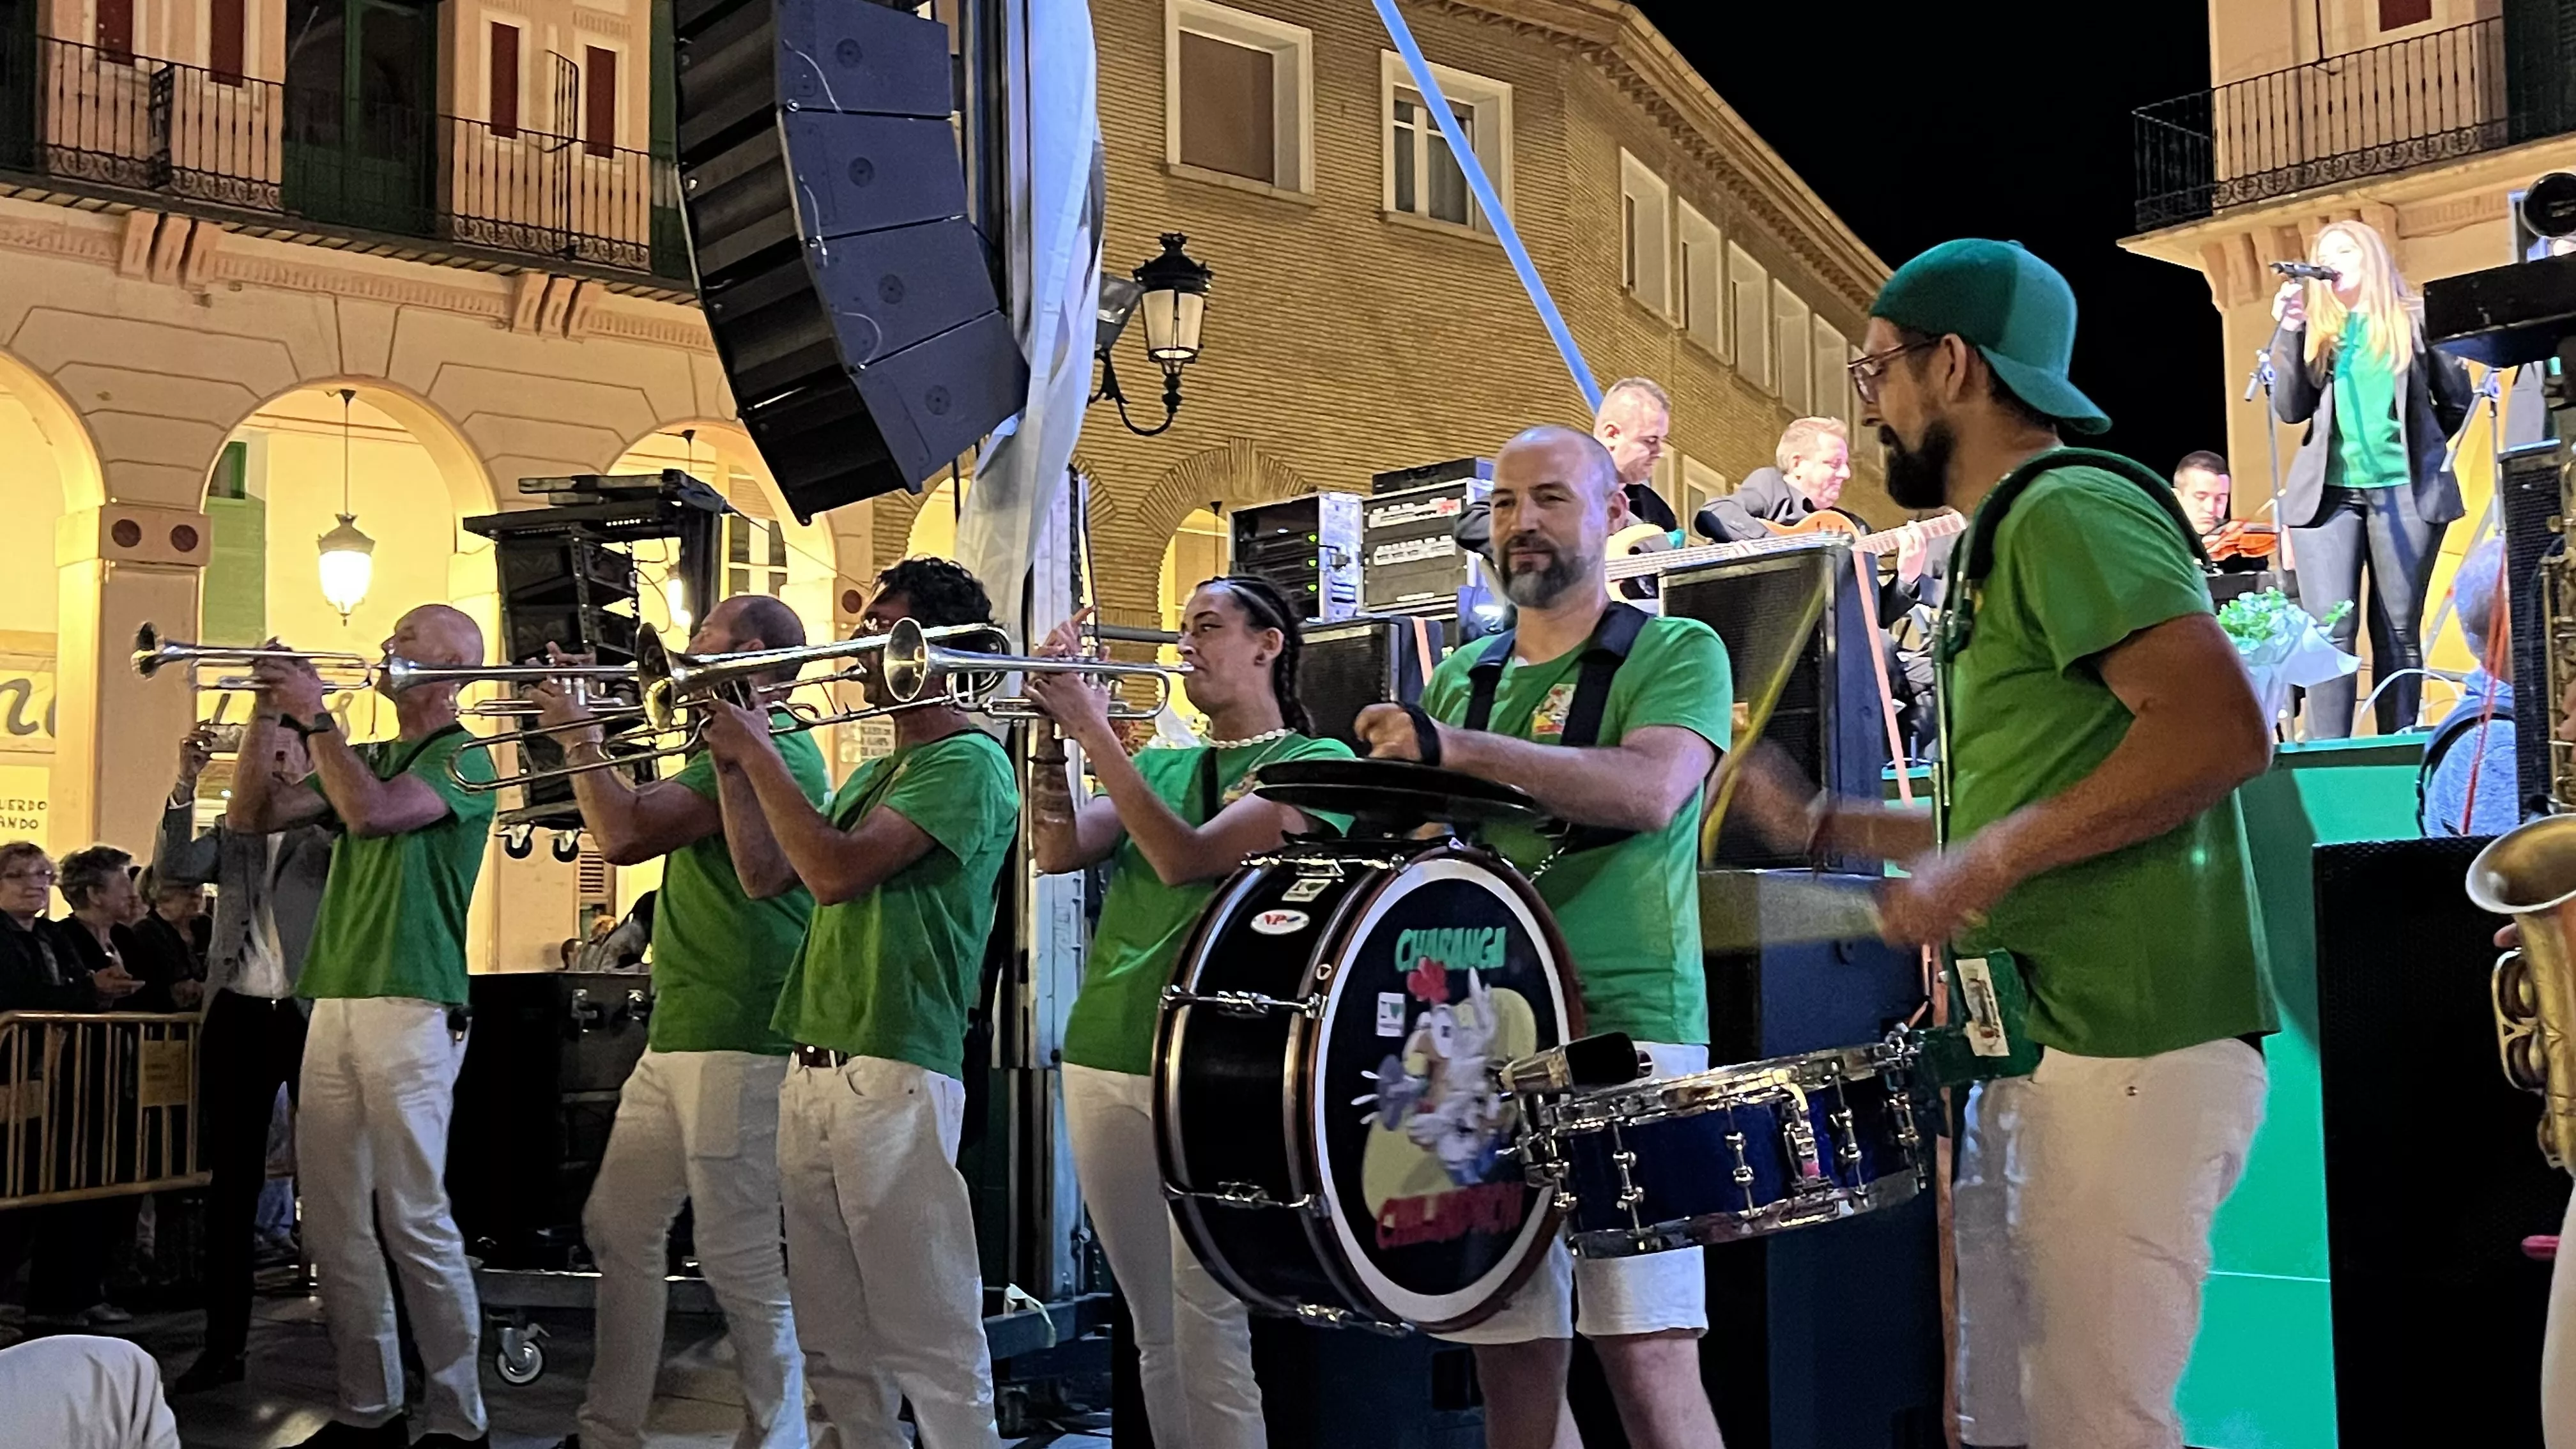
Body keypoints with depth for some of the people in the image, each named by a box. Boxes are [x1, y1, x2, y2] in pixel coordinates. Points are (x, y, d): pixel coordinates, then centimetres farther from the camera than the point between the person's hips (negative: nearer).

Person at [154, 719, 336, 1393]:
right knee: (232, 1181, 7)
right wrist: (186, 784, -17)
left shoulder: (327, 830, 4)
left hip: (312, 1015, -3)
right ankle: (224, 1342, 13)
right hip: (238, 1017, 4)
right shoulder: (228, 836, 14)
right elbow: (173, 870, -4)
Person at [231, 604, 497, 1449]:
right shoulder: (362, 759, 21)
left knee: (415, 1219, -8)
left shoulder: (462, 759, -3)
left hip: (412, 1006, -8)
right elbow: (255, 816, 16)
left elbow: (373, 814, -20)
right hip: (334, 1002, 8)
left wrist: (315, 717, -12)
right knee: (333, 1219, 7)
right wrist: (268, 715, 5)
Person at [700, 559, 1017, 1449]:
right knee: (834, 1343, 13)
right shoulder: (873, 775, 22)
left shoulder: (968, 764, -9)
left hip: (895, 1076, -9)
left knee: (930, 1342, -6)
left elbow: (836, 873, -19)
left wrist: (761, 754, -11)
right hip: (811, 1073, 9)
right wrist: (729, 760, 11)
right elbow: (764, 872, 20)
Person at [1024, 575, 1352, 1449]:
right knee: (1155, 1333, 13)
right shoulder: (1161, 769, 18)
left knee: (1210, 1334, -7)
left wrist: (1094, 732, -16)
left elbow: (1186, 857, -15)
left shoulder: (1316, 764, -2)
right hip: (1104, 1057, 6)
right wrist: (1052, 733, -8)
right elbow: (1060, 851, 3)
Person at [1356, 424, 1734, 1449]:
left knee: (1646, 1357, -11)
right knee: (1512, 1357, 5)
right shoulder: (1460, 678, 19)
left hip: (1626, 1025, -5)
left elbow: (1649, 790, -17)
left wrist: (1452, 747, -25)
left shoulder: (1677, 653, 3)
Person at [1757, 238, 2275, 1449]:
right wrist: (1818, 824, 21)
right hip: (2032, 1045, 10)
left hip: (2127, 1049, -10)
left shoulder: (2069, 507, -10)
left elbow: (2224, 728, -22)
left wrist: (1986, 860, -21)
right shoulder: (2002, 541, 21)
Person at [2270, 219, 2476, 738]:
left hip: (2405, 490, -1)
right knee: (2329, 630, -7)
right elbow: (2291, 409, 2)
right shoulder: (2317, 330, 12)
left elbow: (2459, 401, 10)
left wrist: (2416, 446, 8)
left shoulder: (2416, 318, 7)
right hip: (2327, 492, 1)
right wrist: (2289, 331, -4)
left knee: (2399, 631, 3)